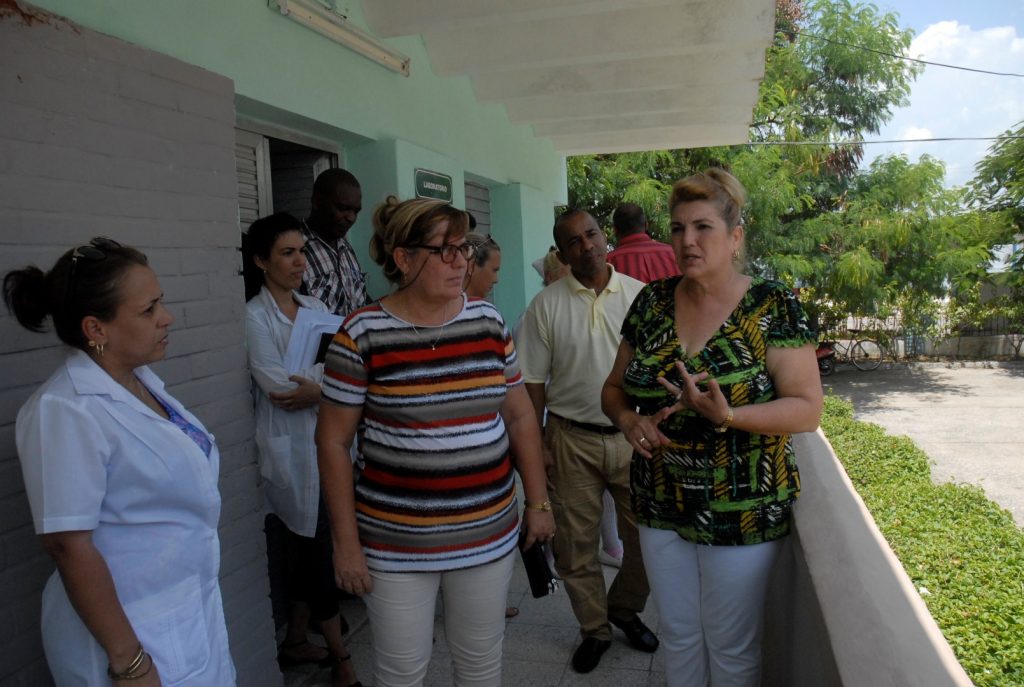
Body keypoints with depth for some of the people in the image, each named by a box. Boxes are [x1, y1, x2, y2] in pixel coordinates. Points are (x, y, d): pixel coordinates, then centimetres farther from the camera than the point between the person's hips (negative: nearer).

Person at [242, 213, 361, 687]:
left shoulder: (315, 308, 9)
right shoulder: (254, 317, -8)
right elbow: (279, 388, -16)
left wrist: (316, 388, -16)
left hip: (328, 440, 6)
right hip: (291, 448, -6)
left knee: (308, 548, 15)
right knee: (317, 548, 3)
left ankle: (295, 643, 33)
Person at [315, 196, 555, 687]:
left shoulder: (488, 321, 1)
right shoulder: (362, 334, -11)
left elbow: (520, 417, 9)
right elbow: (332, 443, -6)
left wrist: (538, 502, 9)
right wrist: (346, 542, -6)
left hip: (488, 534, 4)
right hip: (396, 544, -3)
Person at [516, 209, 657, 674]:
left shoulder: (639, 295, 0)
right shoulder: (546, 305, -3)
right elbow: (533, 382, 0)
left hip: (634, 436, 1)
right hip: (573, 440, -1)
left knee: (647, 539, 11)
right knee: (576, 544, 10)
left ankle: (624, 610, 38)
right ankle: (594, 630, 32)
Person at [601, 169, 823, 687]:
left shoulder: (773, 308, -12)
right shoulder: (652, 303, 0)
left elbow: (807, 409, -14)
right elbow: (614, 387, 8)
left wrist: (728, 415, -31)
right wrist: (629, 420, -14)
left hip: (742, 512, -4)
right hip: (660, 505, 4)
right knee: (677, 635, 20)